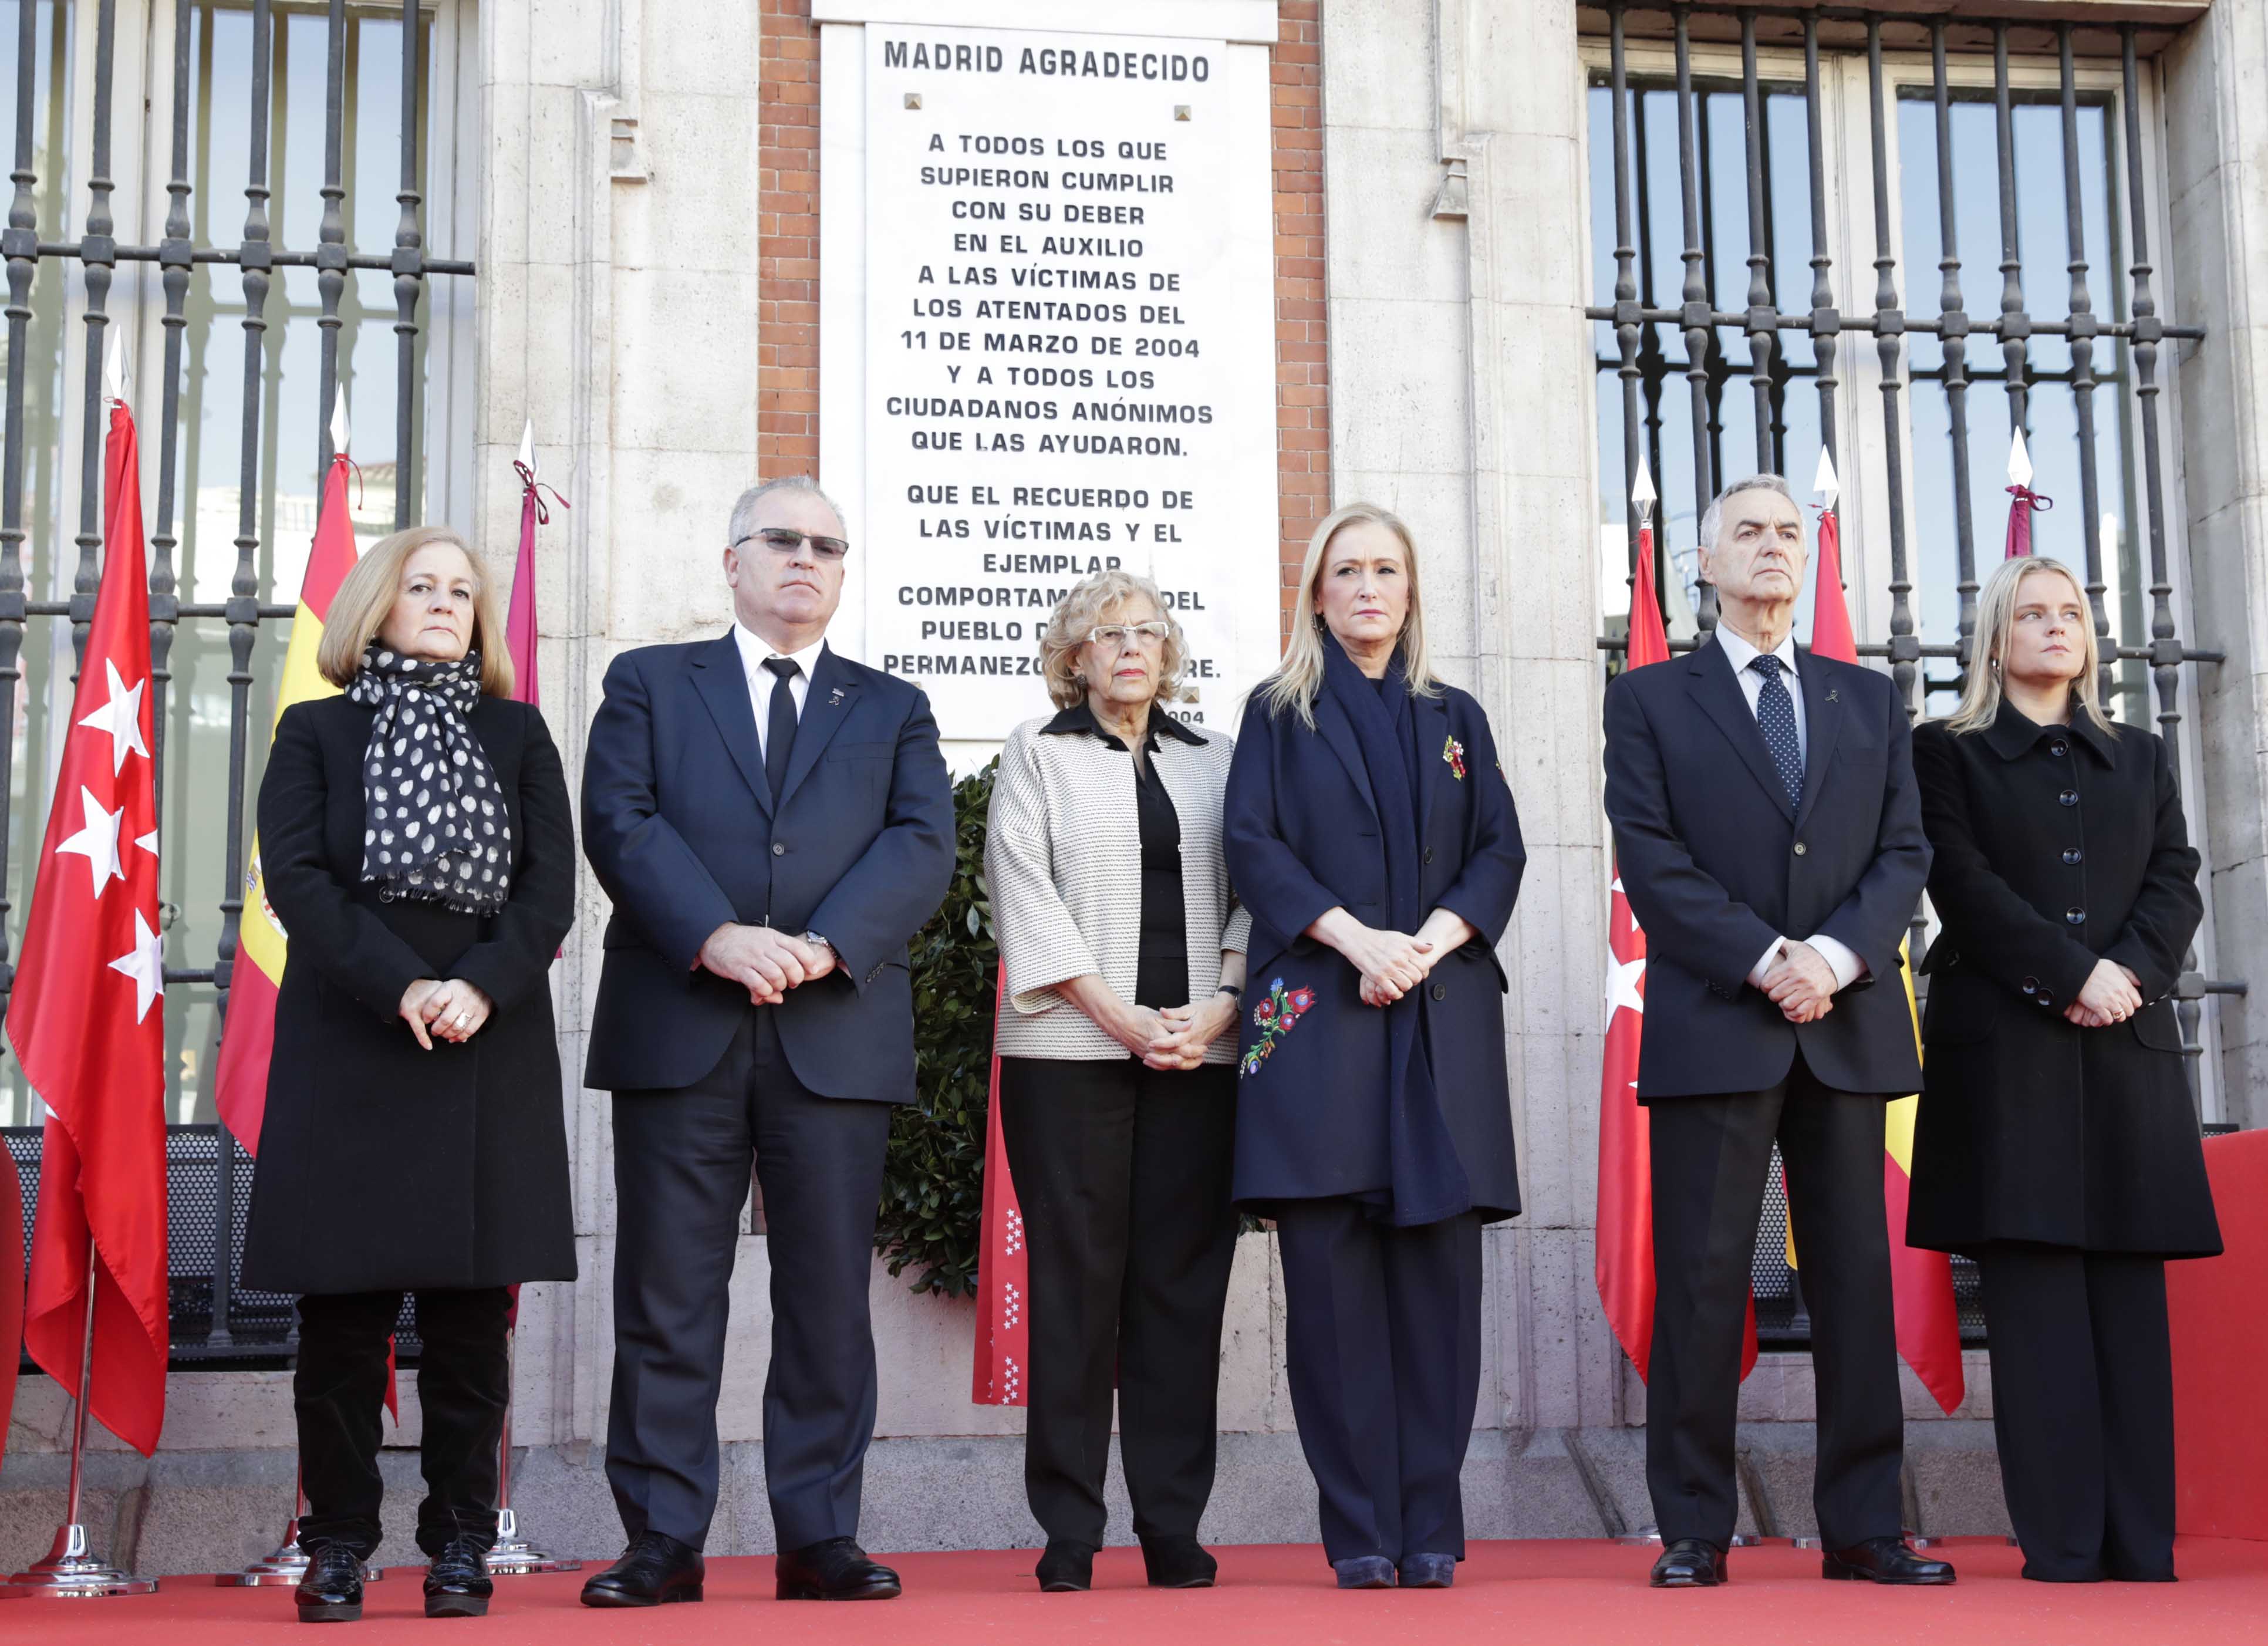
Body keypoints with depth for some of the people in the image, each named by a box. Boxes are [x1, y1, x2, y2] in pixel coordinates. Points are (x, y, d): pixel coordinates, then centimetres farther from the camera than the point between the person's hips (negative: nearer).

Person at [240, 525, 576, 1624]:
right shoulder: (317, 732, 12)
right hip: (346, 1044, -1)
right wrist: (402, 986, -15)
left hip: (489, 1046, 1)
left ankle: (461, 1545, 8)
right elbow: (294, 875, -2)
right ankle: (338, 1546, 7)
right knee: (343, 1310, -1)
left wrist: (483, 987, -13)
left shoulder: (517, 734, 16)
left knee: (470, 1311, 1)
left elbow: (550, 884, 5)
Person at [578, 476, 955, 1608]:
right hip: (677, 1032, -1)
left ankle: (819, 1538, 9)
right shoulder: (648, 684, 14)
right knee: (667, 1299, 0)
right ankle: (663, 1541, 6)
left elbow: (920, 848, 3)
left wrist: (826, 945, -14)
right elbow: (621, 823, -1)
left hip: (837, 1035, 1)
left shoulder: (893, 709, 18)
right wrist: (716, 938, -16)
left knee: (828, 1298, 2)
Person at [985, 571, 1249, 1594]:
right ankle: (1069, 1534, 2)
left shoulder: (1214, 761, 16)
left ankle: (1173, 1529, 6)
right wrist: (1119, 1016, -9)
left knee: (1181, 1283, 1)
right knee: (1075, 1280, -3)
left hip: (1199, 1053, 2)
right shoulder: (1038, 754, 9)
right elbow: (1026, 894, -1)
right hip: (1070, 1051, -2)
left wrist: (1217, 1010, -6)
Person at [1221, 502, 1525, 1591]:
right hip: (1317, 1011, -2)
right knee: (1330, 1271, -6)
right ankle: (1360, 1531, -2)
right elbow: (1252, 844, 1)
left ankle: (1430, 1525, 2)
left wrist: (1432, 939, -8)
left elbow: (1500, 849, 10)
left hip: (1443, 1015, 2)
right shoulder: (1280, 713, 12)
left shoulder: (1453, 719, 18)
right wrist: (1354, 936, -13)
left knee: (1436, 1265, -2)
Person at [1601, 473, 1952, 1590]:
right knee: (1701, 1278, -3)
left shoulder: (1870, 702, 17)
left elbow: (1904, 852, 8)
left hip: (1849, 1027, 3)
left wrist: (1834, 955, -10)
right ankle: (1694, 1531, 2)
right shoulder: (1649, 701, 8)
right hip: (1711, 1026, -3)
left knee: (1855, 1277, 4)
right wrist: (1766, 961, -13)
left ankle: (1862, 1528, 9)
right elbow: (1650, 860, -3)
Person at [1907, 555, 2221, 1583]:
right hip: (2004, 1045, -3)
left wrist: (2129, 973, -10)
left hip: (2129, 1046, 3)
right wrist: (2073, 974, -13)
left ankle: (2141, 1548, -1)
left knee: (2128, 1300, -1)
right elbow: (1964, 885, -4)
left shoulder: (2141, 759, 20)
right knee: (2037, 1299, -7)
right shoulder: (1948, 753, 9)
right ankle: (2062, 1543, -6)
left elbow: (2177, 883, 9)